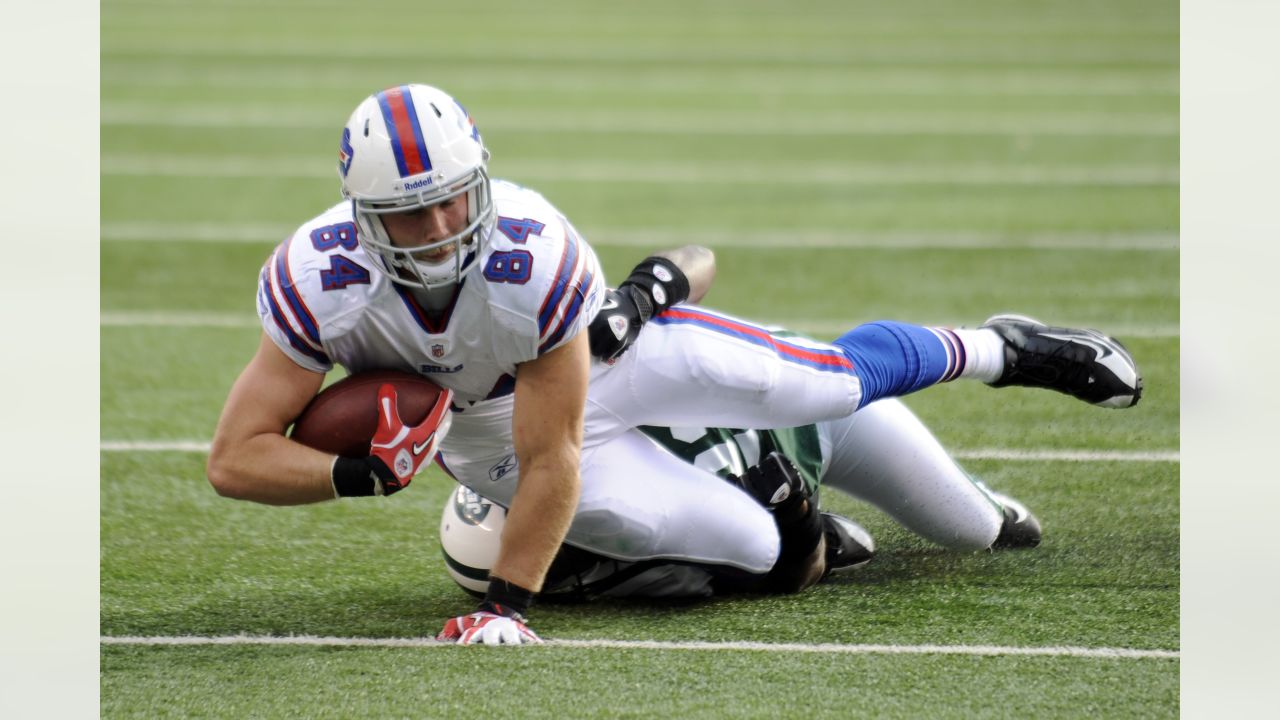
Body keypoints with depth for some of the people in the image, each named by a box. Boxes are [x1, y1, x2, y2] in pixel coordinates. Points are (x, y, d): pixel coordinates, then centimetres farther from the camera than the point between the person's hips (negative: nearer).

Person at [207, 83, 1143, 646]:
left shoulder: (534, 259, -41)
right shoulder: (322, 285, -35)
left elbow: (552, 462, -32)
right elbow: (236, 459, -29)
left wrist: (504, 609, -31)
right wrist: (360, 474, -45)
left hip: (604, 344, -1)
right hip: (487, 431, 1)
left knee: (822, 384, -2)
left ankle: (1001, 351, 26)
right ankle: (783, 530, 22)